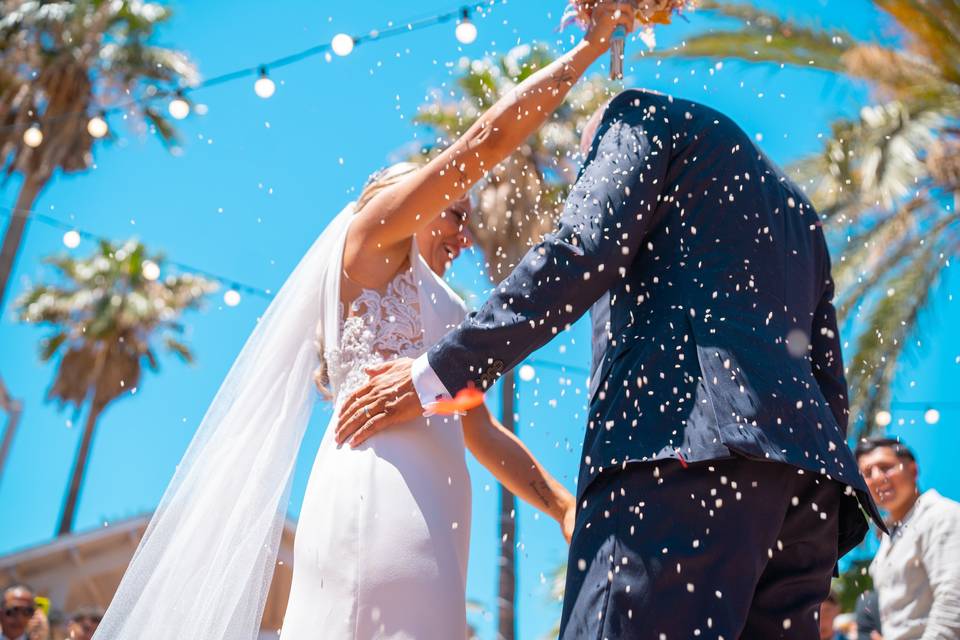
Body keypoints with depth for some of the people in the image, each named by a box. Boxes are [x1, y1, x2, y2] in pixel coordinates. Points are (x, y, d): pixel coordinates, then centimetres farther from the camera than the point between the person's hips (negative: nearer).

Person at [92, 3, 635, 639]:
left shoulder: (444, 309, 31)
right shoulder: (369, 234, 11)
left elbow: (482, 431, 26)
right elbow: (490, 138, 4)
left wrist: (561, 504, 14)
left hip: (432, 503, 8)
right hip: (379, 485, -8)